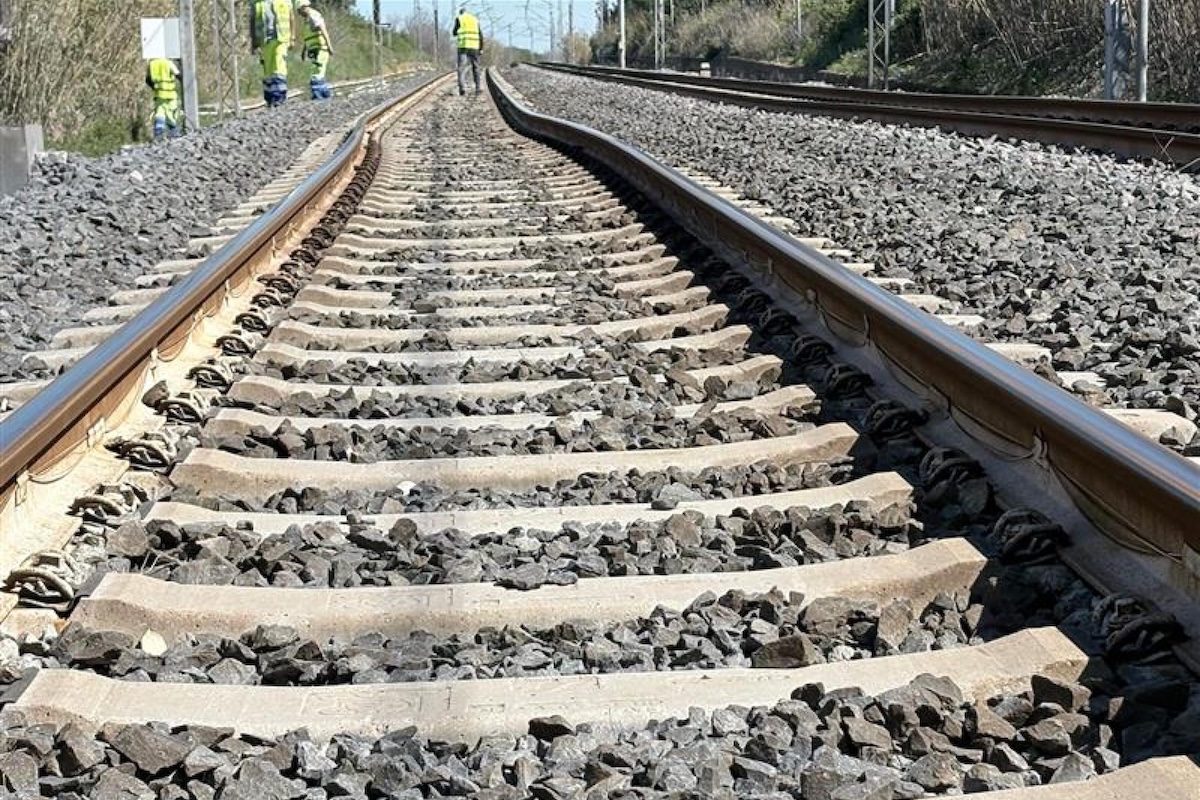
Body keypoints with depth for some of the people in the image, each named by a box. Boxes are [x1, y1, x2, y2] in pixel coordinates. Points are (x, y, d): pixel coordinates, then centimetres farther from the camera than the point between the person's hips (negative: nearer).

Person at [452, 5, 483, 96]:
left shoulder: (459, 19, 5)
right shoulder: (475, 19, 15)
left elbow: (454, 33, 7)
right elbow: (480, 35, 9)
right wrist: (481, 48, 11)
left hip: (463, 46, -3)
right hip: (474, 46, 3)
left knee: (461, 68, -5)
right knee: (475, 68, 12)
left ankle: (461, 88, -20)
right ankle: (477, 88, 10)